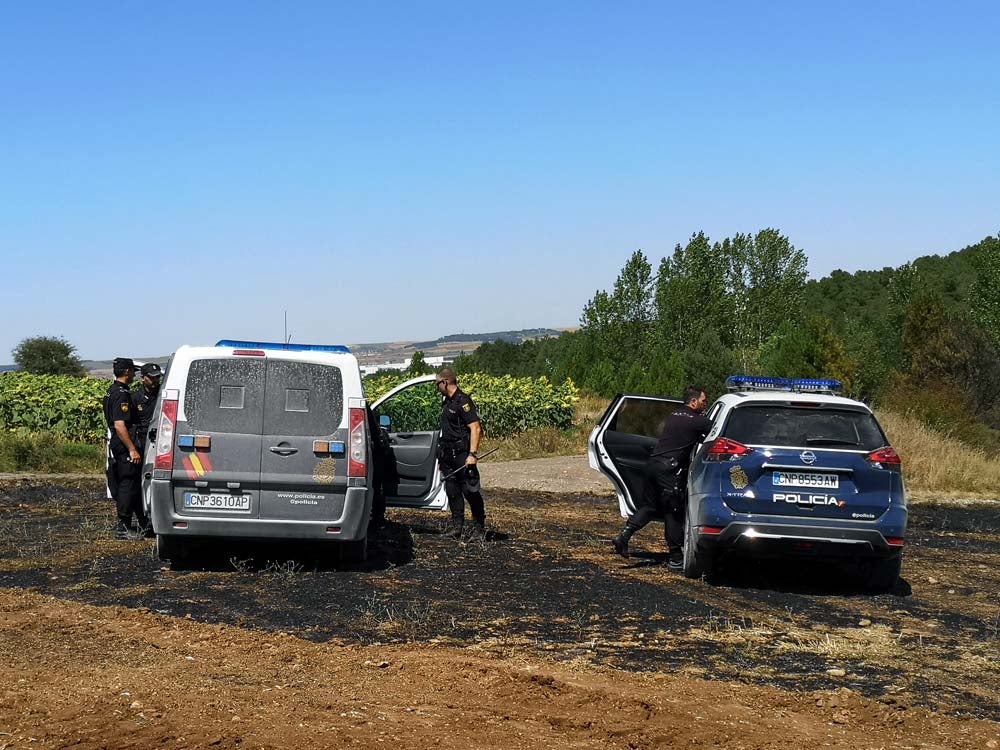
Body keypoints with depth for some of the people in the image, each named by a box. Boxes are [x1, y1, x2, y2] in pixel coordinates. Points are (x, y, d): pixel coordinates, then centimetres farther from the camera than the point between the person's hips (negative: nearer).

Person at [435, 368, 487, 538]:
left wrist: (472, 454, -24)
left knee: (470, 490, -6)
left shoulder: (463, 401, -12)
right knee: (452, 491, 8)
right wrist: (441, 453, 17)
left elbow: (476, 428, -18)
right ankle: (457, 526, 13)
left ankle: (480, 527, 5)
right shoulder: (446, 402, 16)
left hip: (462, 455, -9)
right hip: (448, 454, 9)